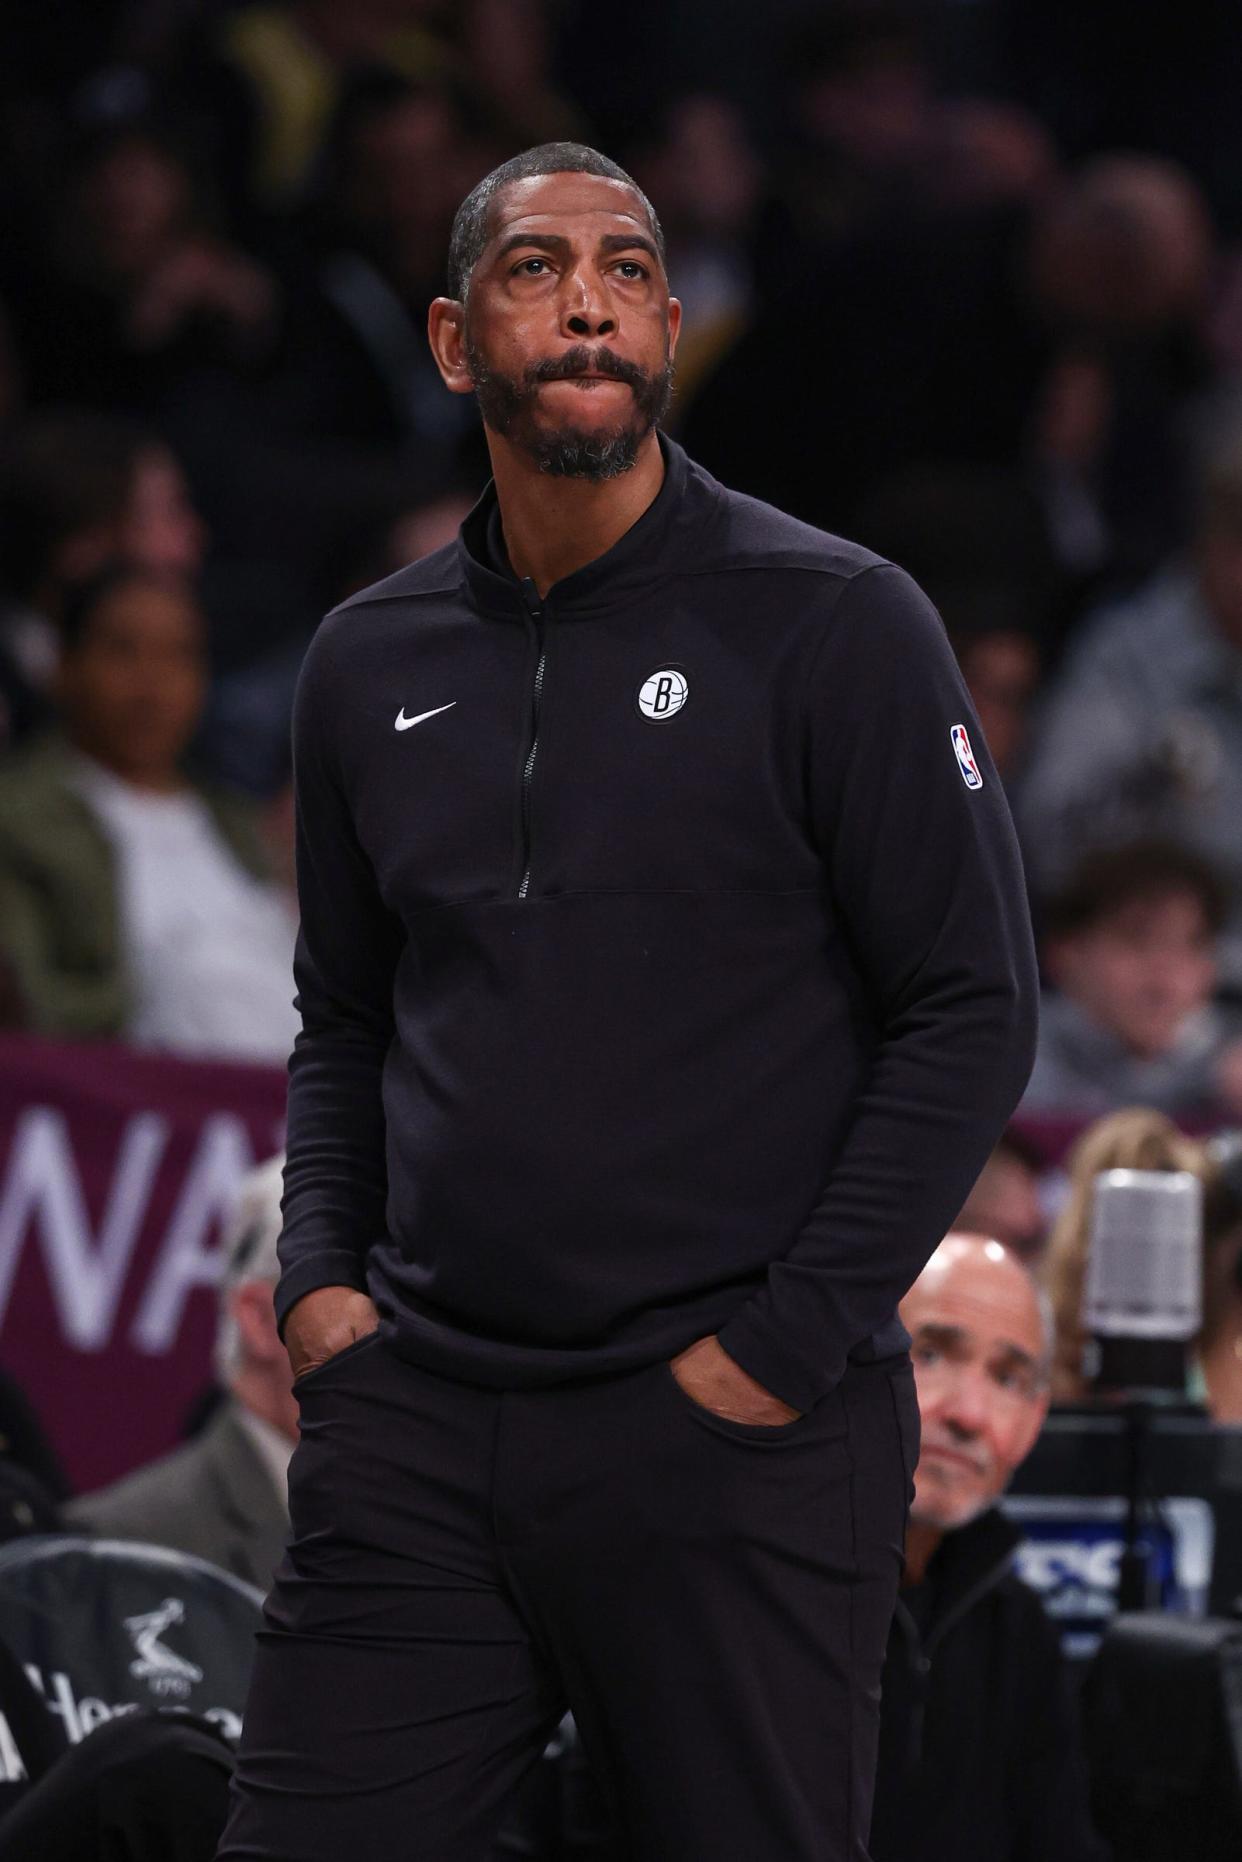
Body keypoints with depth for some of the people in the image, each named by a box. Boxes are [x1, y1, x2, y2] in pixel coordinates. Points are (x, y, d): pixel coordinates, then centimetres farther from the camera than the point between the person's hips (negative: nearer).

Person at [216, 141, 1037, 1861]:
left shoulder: (835, 626, -2)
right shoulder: (374, 661, 13)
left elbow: (972, 1011, -5)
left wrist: (786, 1348, -11)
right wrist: (321, 1273, 6)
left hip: (740, 1447, -4)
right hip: (415, 1428, 4)